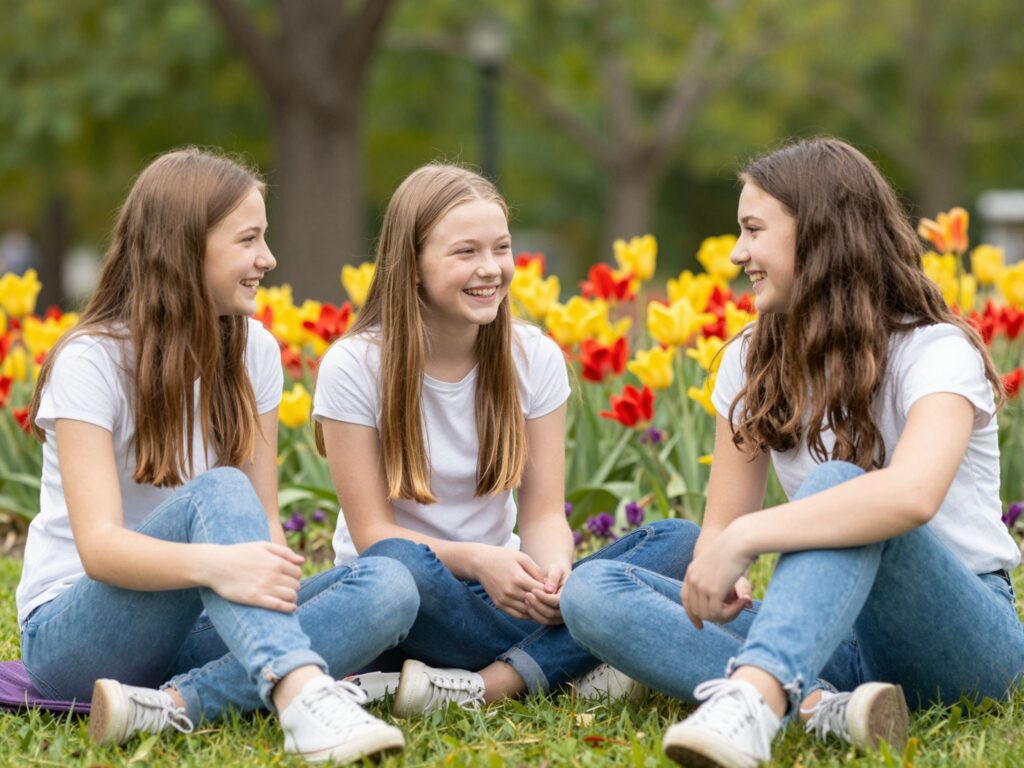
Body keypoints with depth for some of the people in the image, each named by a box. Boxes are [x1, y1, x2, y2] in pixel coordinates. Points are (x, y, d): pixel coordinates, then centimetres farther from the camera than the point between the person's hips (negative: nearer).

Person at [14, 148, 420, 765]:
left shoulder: (253, 352, 5)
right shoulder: (92, 362, -13)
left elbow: (264, 517, 0)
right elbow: (99, 545, -25)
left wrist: (273, 573, -24)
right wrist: (213, 564, -45)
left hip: (195, 624, 6)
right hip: (74, 634, -6)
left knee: (389, 588, -21)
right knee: (215, 493, -33)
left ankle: (175, 706, -36)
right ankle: (303, 693, -54)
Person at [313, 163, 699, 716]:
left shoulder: (535, 359, 2)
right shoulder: (353, 368, -9)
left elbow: (544, 513, -1)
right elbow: (374, 532, -12)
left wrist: (552, 570, -26)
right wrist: (476, 560, -30)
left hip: (503, 594, 4)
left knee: (682, 543, -18)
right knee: (398, 565, -40)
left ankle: (485, 684, -31)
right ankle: (569, 670, -26)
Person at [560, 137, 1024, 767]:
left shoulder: (935, 352, -12)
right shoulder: (753, 362, 10)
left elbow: (912, 494, -34)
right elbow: (722, 524, 9)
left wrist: (743, 539, -36)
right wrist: (717, 569, -16)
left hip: (966, 636, -6)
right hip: (839, 642, 6)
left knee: (838, 483, -34)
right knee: (591, 591, -15)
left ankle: (753, 699, -56)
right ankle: (822, 706, -37)